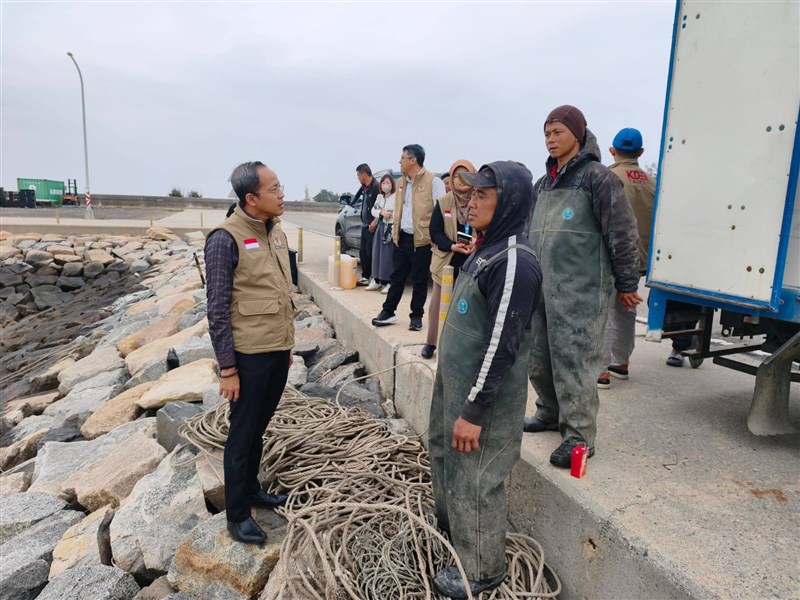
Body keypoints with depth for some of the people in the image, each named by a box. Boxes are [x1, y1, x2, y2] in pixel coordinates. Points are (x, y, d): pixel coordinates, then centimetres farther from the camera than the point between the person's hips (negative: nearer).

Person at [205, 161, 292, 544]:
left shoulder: (276, 233, 7)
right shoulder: (226, 239, -15)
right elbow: (217, 308, -15)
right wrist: (227, 368, -14)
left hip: (279, 351, 7)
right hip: (249, 355, -6)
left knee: (258, 428, 21)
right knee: (243, 435, 8)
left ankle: (251, 489, 40)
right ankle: (237, 515, 24)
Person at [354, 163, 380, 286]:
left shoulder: (376, 187, -15)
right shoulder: (364, 187, 10)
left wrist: (374, 222, -21)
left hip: (372, 226, -9)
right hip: (365, 225, 9)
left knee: (370, 253, -4)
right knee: (363, 252, 12)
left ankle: (373, 277, 5)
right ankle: (365, 276, 21)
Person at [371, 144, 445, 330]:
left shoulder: (433, 181, -11)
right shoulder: (401, 182, 13)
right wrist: (395, 231, 13)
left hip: (421, 240, -6)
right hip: (402, 237, 7)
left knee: (419, 280, 6)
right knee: (397, 276, 13)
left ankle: (416, 316, 17)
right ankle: (388, 311, 23)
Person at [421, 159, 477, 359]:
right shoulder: (443, 202, -1)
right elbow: (435, 232, -3)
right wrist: (452, 246, -19)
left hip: (471, 263, -1)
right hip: (446, 261, 1)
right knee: (437, 303, 9)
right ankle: (430, 343, 23)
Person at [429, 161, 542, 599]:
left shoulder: (514, 261, -23)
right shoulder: (485, 249, 8)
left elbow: (501, 347, -24)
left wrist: (474, 411, -21)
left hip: (484, 396, -9)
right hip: (455, 383, 9)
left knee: (474, 482, 8)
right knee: (447, 464, 25)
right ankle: (451, 534, 49)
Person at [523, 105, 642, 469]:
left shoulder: (597, 177, -5)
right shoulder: (543, 185, 18)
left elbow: (622, 233, -7)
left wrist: (626, 284, -5)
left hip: (581, 289, -7)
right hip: (540, 287, 8)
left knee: (574, 360, -6)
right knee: (539, 358, 14)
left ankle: (580, 435, 5)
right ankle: (551, 413, 33)